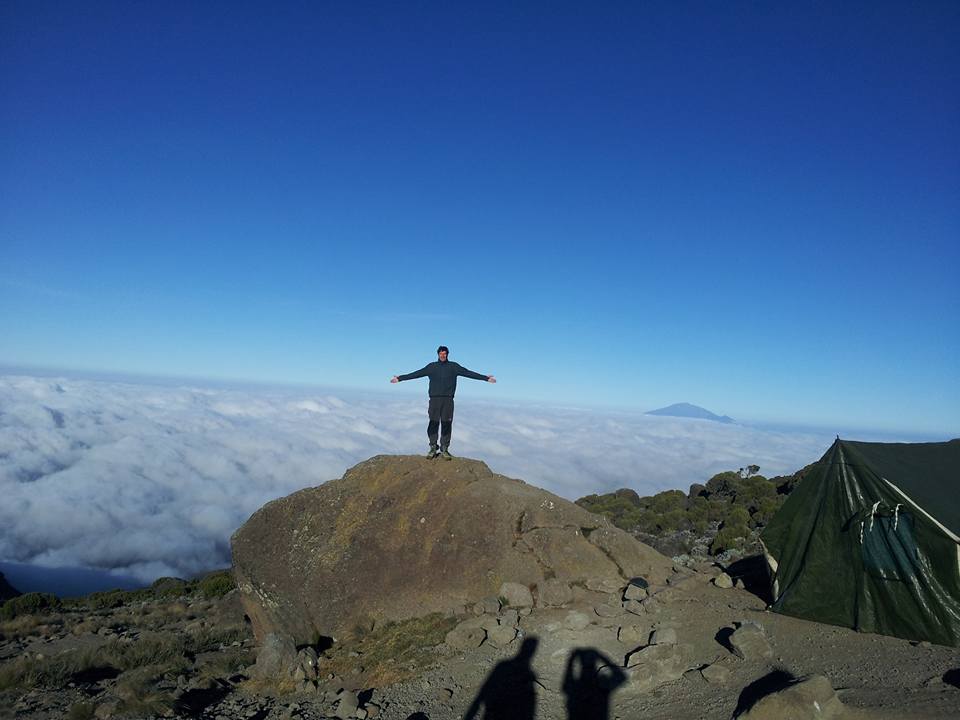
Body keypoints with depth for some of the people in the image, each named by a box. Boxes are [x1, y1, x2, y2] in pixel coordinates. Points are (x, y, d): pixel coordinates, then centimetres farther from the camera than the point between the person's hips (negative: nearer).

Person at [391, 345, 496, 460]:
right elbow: (416, 374, 12)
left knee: (446, 424, -1)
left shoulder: (454, 366, 9)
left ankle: (444, 450, 6)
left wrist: (486, 378, 1)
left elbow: (468, 373, 6)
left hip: (448, 400, 0)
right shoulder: (431, 367, 11)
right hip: (434, 399, 0)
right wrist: (400, 378, 9)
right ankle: (433, 448, 6)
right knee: (433, 424, -2)